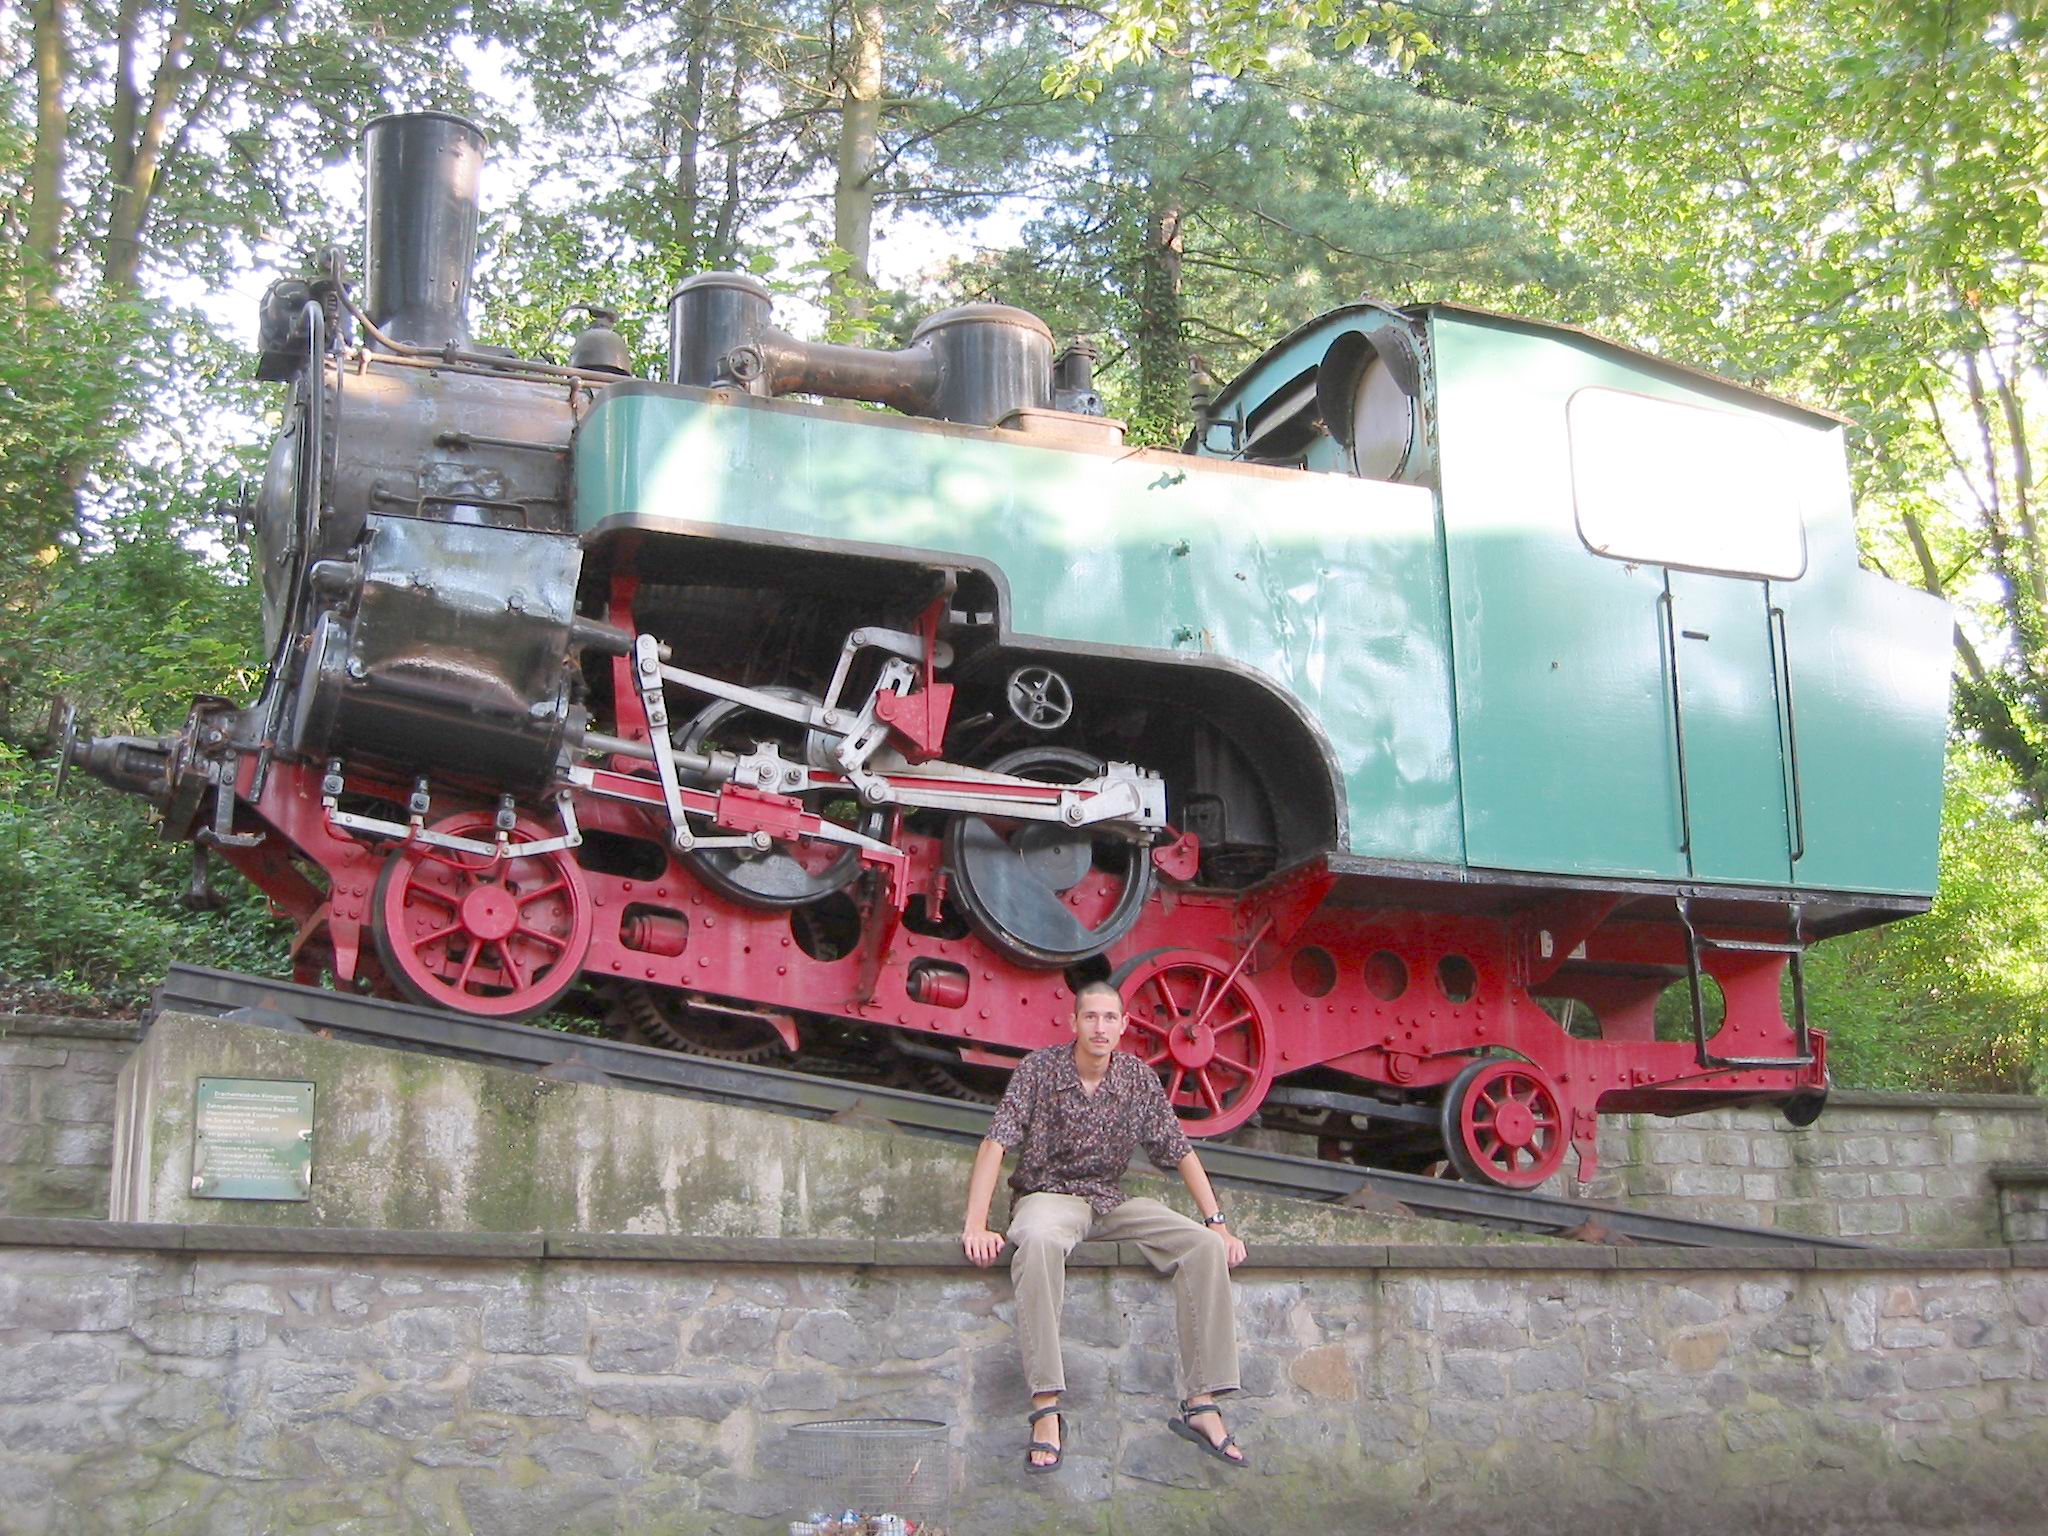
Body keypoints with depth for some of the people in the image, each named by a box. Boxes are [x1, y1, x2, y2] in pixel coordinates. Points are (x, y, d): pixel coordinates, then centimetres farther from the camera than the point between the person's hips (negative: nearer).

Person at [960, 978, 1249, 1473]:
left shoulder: (1139, 1078, 2)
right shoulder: (1040, 1070, -9)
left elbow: (1180, 1152, 8)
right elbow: (996, 1144, -16)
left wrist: (1217, 1221, 0)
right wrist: (976, 1226, -27)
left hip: (1111, 1201, 4)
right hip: (1049, 1195, -4)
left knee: (1205, 1246, -18)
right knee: (1037, 1241, -41)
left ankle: (1201, 1404, -16)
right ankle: (1046, 1406, -40)